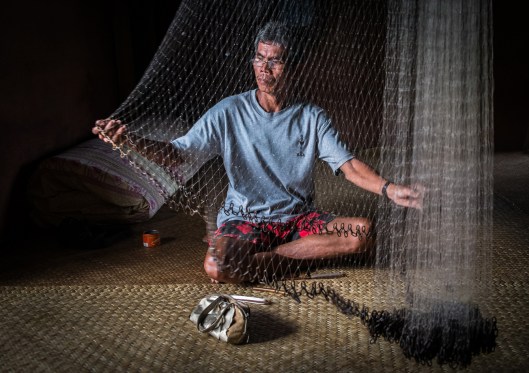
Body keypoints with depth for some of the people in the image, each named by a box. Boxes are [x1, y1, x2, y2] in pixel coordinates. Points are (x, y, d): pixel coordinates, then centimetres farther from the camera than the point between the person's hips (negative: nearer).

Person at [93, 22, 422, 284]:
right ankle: (297, 259, -10)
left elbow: (348, 164, -6)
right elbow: (177, 155, -10)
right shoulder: (230, 112, -5)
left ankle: (266, 257, -13)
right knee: (218, 267, -35)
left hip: (300, 219, 3)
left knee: (364, 232, -22)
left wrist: (387, 189, -26)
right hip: (245, 219, -3)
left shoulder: (312, 117, 0)